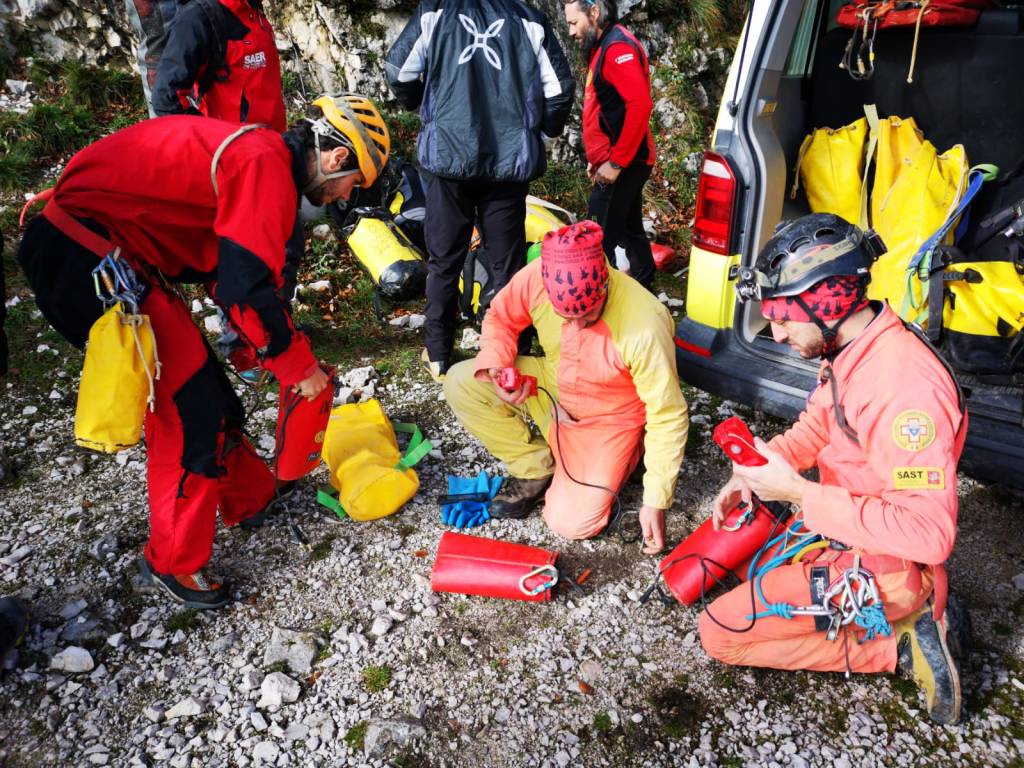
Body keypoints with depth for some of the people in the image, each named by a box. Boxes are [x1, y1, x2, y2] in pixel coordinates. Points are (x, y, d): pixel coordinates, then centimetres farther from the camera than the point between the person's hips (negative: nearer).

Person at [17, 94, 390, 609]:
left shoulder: (254, 152, 14)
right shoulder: (267, 165, -17)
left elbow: (228, 268, 19)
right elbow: (249, 287, -21)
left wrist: (279, 348, 18)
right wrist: (297, 364, -7)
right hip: (91, 262, -10)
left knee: (204, 389, 16)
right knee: (188, 410, -6)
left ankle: (251, 501, 33)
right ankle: (171, 562, 11)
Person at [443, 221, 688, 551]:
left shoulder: (644, 327, -36)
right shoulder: (537, 277, -25)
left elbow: (668, 417, -26)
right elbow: (500, 318, -3)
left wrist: (655, 502, -22)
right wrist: (496, 367, -24)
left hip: (609, 417, -4)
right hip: (554, 388, 4)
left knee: (571, 523, -15)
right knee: (461, 383, -14)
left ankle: (624, 456, 14)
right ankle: (535, 469, 2)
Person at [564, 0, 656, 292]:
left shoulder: (617, 48, -13)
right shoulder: (604, 48, 18)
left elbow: (640, 104, -24)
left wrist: (615, 162, -23)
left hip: (621, 165, -10)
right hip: (624, 162, 10)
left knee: (601, 238, -8)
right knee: (629, 230, 15)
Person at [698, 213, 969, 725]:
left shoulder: (906, 385, -32)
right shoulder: (848, 350, -4)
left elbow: (930, 534, -33)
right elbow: (816, 427, 11)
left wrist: (798, 493, -30)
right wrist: (755, 471, -7)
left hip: (873, 569, -9)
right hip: (836, 527, 9)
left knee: (719, 633, -6)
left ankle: (899, 645, 0)